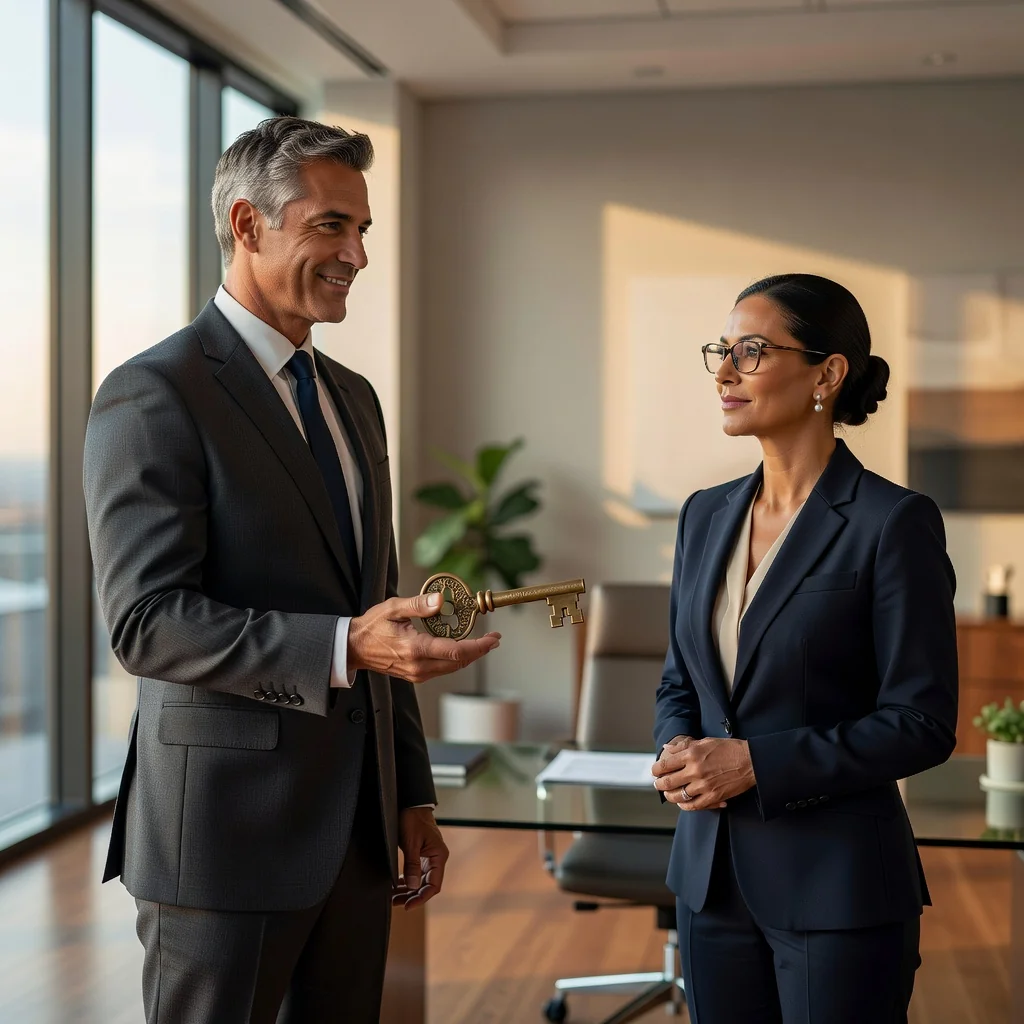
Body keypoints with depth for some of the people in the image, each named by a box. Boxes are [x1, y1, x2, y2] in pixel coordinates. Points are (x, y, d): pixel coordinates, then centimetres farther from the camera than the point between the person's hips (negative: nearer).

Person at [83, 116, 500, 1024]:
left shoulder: (354, 398, 14)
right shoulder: (154, 396, -11)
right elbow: (146, 622, -19)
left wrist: (411, 795, 16)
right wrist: (343, 649, -30)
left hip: (358, 829, 7)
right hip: (226, 836, -7)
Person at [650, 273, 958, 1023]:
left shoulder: (893, 523, -11)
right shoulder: (707, 516, 8)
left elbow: (922, 724, -13)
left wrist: (756, 763, -18)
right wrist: (679, 752, -6)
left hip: (837, 887, -6)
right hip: (713, 875, 6)